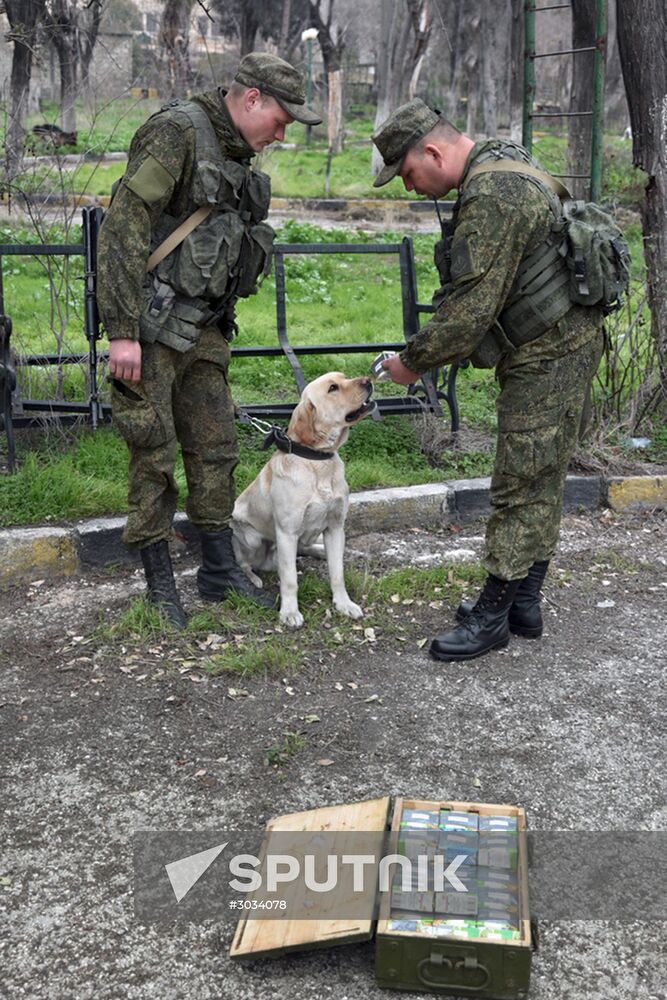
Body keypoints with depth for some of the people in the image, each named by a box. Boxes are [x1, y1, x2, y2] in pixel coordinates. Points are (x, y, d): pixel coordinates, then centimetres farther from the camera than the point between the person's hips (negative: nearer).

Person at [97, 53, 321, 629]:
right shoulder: (177, 131, -13)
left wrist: (222, 323, 19)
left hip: (203, 329, 8)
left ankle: (220, 571, 23)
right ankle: (160, 584, 11)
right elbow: (123, 226, -20)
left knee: (216, 448, 11)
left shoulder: (235, 157, 14)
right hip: (153, 327, -8)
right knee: (154, 455, -1)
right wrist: (123, 332, -24)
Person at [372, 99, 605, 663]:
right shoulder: (501, 165, 13)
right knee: (540, 481, 15)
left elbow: (471, 309, -24)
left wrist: (413, 361, -10)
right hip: (553, 346, 11)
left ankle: (494, 616, 6)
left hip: (550, 354, -11)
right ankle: (525, 604, 25)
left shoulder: (492, 197, -22)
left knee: (522, 484, -4)